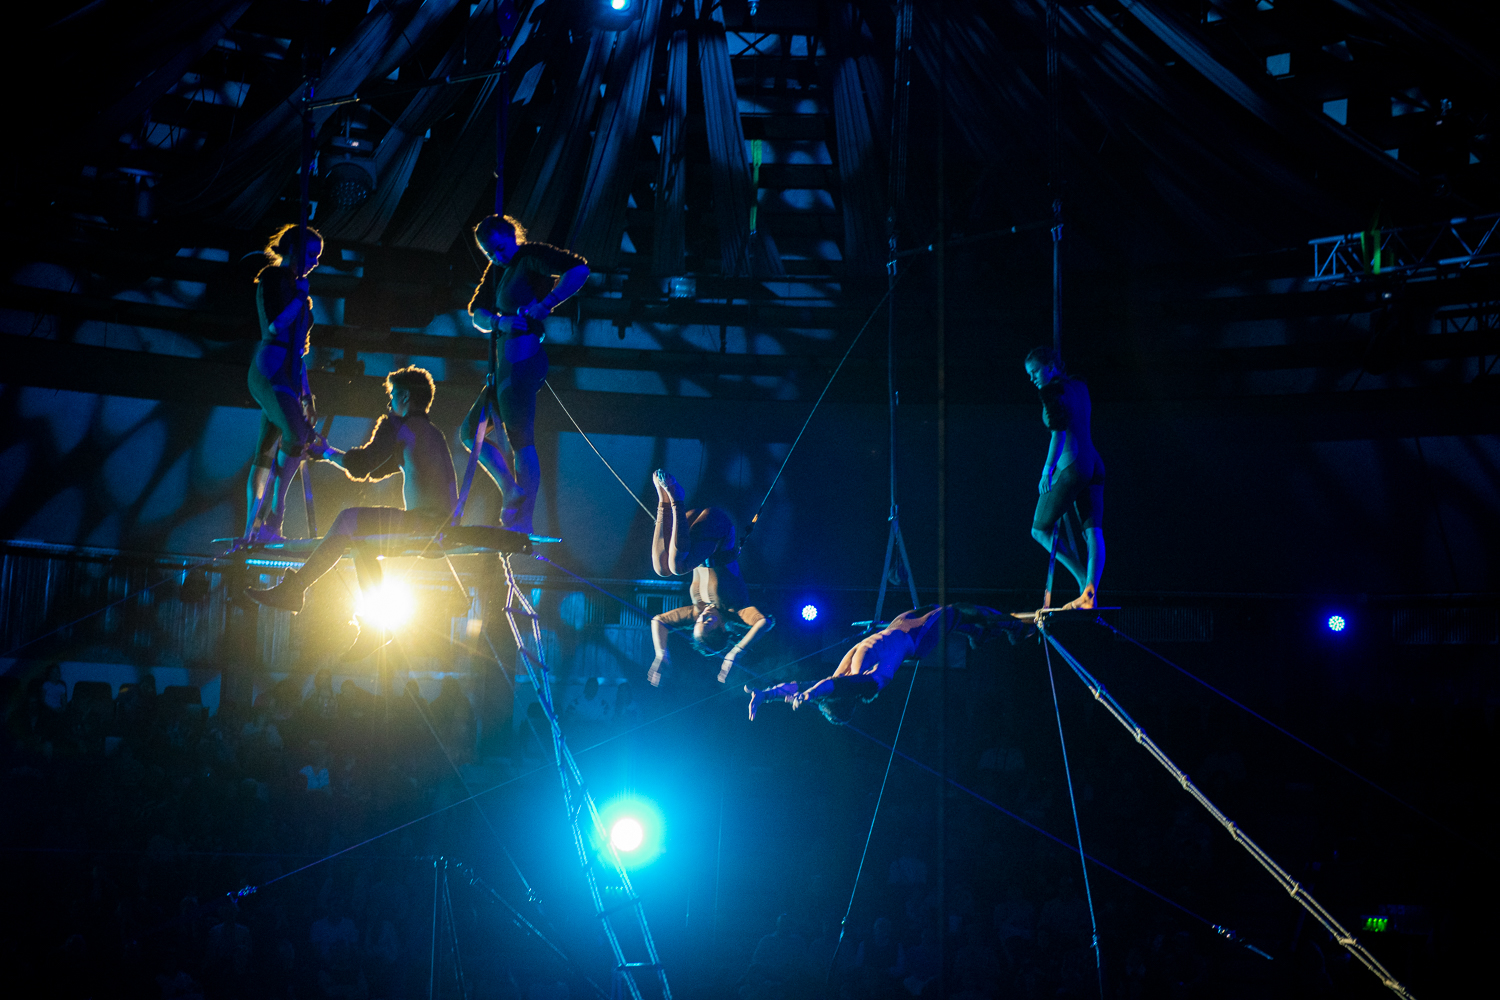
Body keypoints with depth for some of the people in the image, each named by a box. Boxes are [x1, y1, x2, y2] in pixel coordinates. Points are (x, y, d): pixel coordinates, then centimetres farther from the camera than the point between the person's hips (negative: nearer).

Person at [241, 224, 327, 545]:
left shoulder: (295, 288, 24)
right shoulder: (271, 278, -1)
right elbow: (274, 325, -16)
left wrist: (306, 395, 23)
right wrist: (300, 296, -5)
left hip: (287, 376, 8)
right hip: (269, 371, -8)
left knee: (266, 453, 2)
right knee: (297, 435, -24)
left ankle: (252, 529, -2)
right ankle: (273, 514, -22)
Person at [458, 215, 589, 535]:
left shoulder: (531, 256, -5)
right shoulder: (496, 269, 20)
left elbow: (579, 269, -18)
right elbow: (477, 315, 15)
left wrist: (543, 306, -22)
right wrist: (499, 322, -7)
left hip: (521, 357, -10)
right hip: (502, 366, 10)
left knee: (519, 440, -14)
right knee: (470, 432, 15)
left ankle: (520, 524, -17)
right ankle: (512, 494, 9)